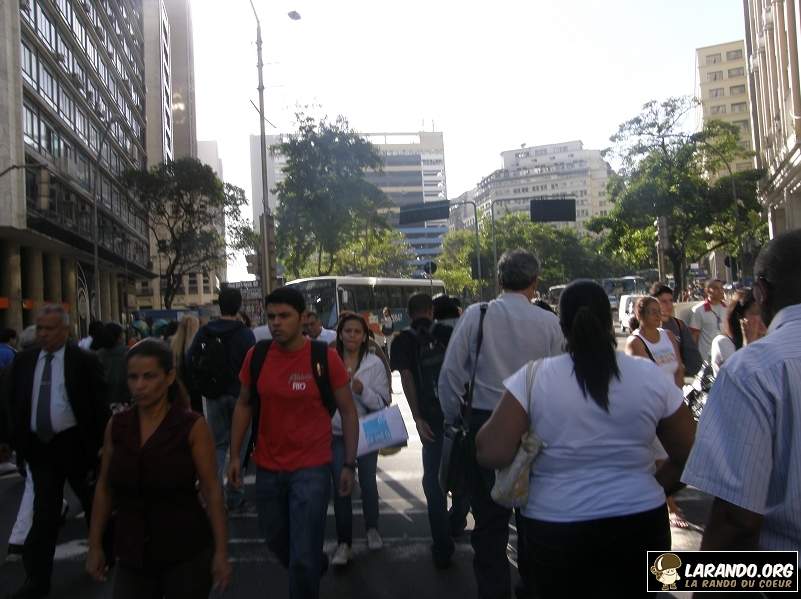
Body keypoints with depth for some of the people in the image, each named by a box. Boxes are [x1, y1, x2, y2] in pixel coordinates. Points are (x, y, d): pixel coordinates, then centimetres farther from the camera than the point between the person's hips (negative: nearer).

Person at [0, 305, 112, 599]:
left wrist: (103, 443, -11)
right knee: (44, 511, 6)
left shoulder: (85, 361, -9)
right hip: (38, 445, 3)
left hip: (75, 443, -3)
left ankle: (109, 553, 36)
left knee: (93, 502, 14)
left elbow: (99, 404, -9)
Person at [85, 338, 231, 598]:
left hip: (187, 554, -3)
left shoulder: (192, 426, -12)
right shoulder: (116, 426, -1)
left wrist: (221, 551, -12)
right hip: (132, 556, 3)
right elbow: (104, 488, 7)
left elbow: (211, 490, -11)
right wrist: (95, 546, 8)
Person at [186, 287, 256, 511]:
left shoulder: (204, 332, -1)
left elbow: (190, 361, 1)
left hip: (214, 395, 3)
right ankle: (234, 495, 14)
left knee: (217, 444, 13)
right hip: (239, 395, -2)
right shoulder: (246, 334, -11)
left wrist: (201, 388, 12)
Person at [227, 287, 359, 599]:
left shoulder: (326, 357, -13)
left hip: (311, 469, -4)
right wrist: (235, 455, 6)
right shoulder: (256, 356, -4)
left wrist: (349, 463, -7)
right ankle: (315, 566, 53)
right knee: (275, 541, 23)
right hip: (267, 468, 4)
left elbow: (347, 411, -5)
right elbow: (243, 405, 8)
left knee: (303, 557, 0)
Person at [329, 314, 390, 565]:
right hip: (336, 433, 0)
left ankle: (372, 529, 35)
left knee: (368, 484, 8)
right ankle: (344, 544, 13)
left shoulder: (375, 364, -4)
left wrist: (363, 391, -22)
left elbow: (383, 402, -5)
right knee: (340, 488, 0)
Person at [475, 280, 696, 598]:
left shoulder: (533, 377, -11)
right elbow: (688, 456, 3)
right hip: (640, 526, 1)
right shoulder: (651, 376, -4)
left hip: (554, 529, 0)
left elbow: (491, 454, -15)